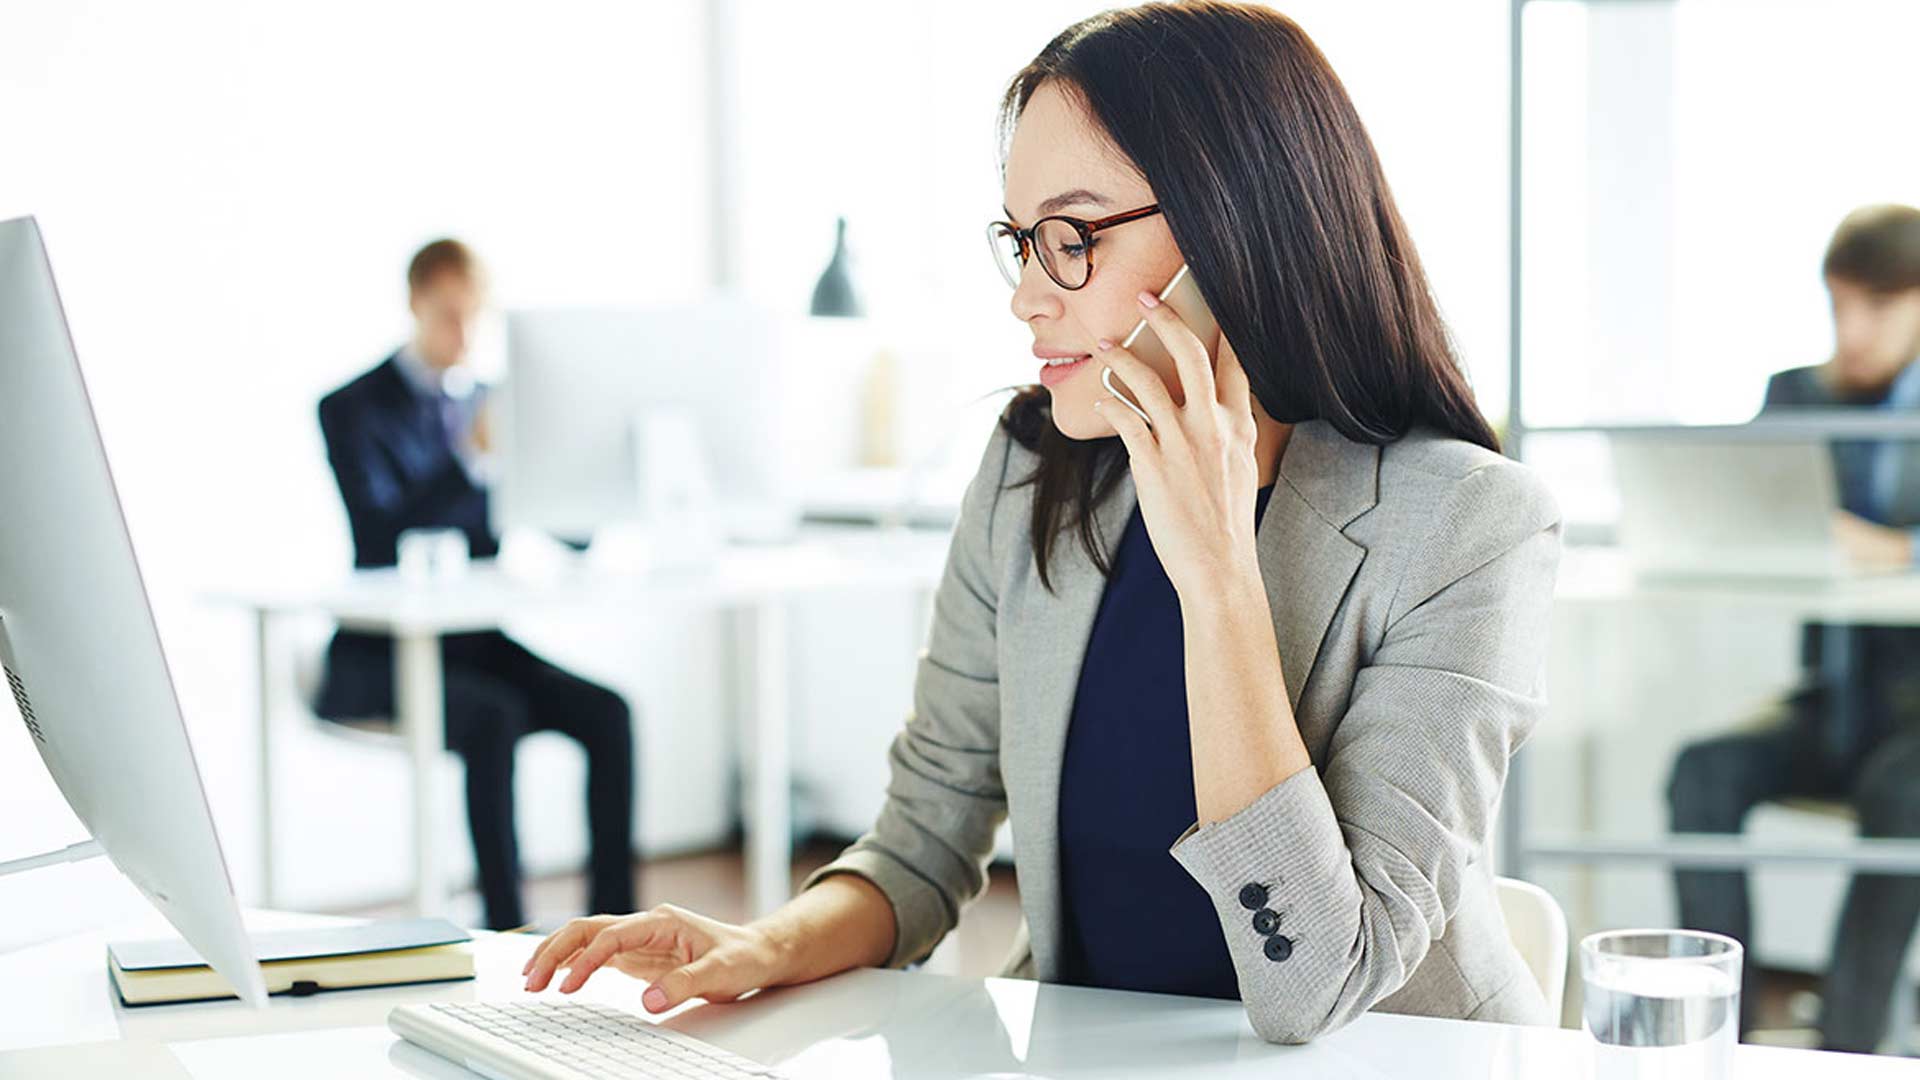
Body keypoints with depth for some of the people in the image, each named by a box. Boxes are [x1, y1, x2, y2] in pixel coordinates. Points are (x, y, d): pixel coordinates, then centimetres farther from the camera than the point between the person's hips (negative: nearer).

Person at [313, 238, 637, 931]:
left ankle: (614, 917, -17)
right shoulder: (354, 408, -5)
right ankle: (506, 929, -30)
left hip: (477, 641, 6)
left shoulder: (487, 402, 13)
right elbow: (381, 540, -20)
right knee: (494, 717, -34)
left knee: (606, 712, -20)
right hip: (383, 656, -5)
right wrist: (472, 456, -28)